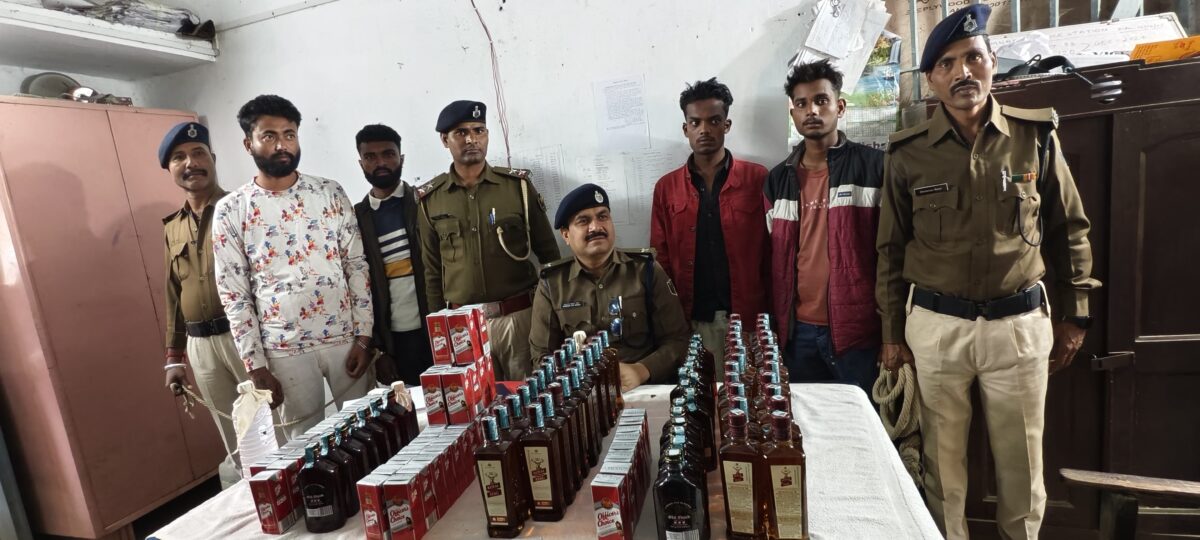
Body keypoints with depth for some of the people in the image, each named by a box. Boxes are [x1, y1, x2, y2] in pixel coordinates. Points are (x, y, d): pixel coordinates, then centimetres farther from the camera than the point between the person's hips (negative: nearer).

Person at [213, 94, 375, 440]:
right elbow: (233, 294, 0)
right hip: (285, 351, 0)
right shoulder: (230, 210, 0)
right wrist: (256, 365, -3)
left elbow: (357, 265, 1)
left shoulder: (330, 193, 2)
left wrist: (363, 336, -5)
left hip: (345, 339, 1)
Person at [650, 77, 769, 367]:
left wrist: (771, 312, -5)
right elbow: (661, 259, 7)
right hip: (692, 320, 1)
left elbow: (771, 252, 0)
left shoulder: (757, 179, 0)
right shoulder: (666, 188, 5)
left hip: (746, 317, -1)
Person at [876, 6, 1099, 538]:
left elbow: (1070, 229, 9)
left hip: (1020, 323, 1)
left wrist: (1072, 315, 8)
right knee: (943, 464, 11)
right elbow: (891, 248, 3)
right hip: (935, 325, 0)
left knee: (1023, 466, 13)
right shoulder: (908, 153, -2)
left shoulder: (1036, 135, 1)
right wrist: (892, 332, 3)